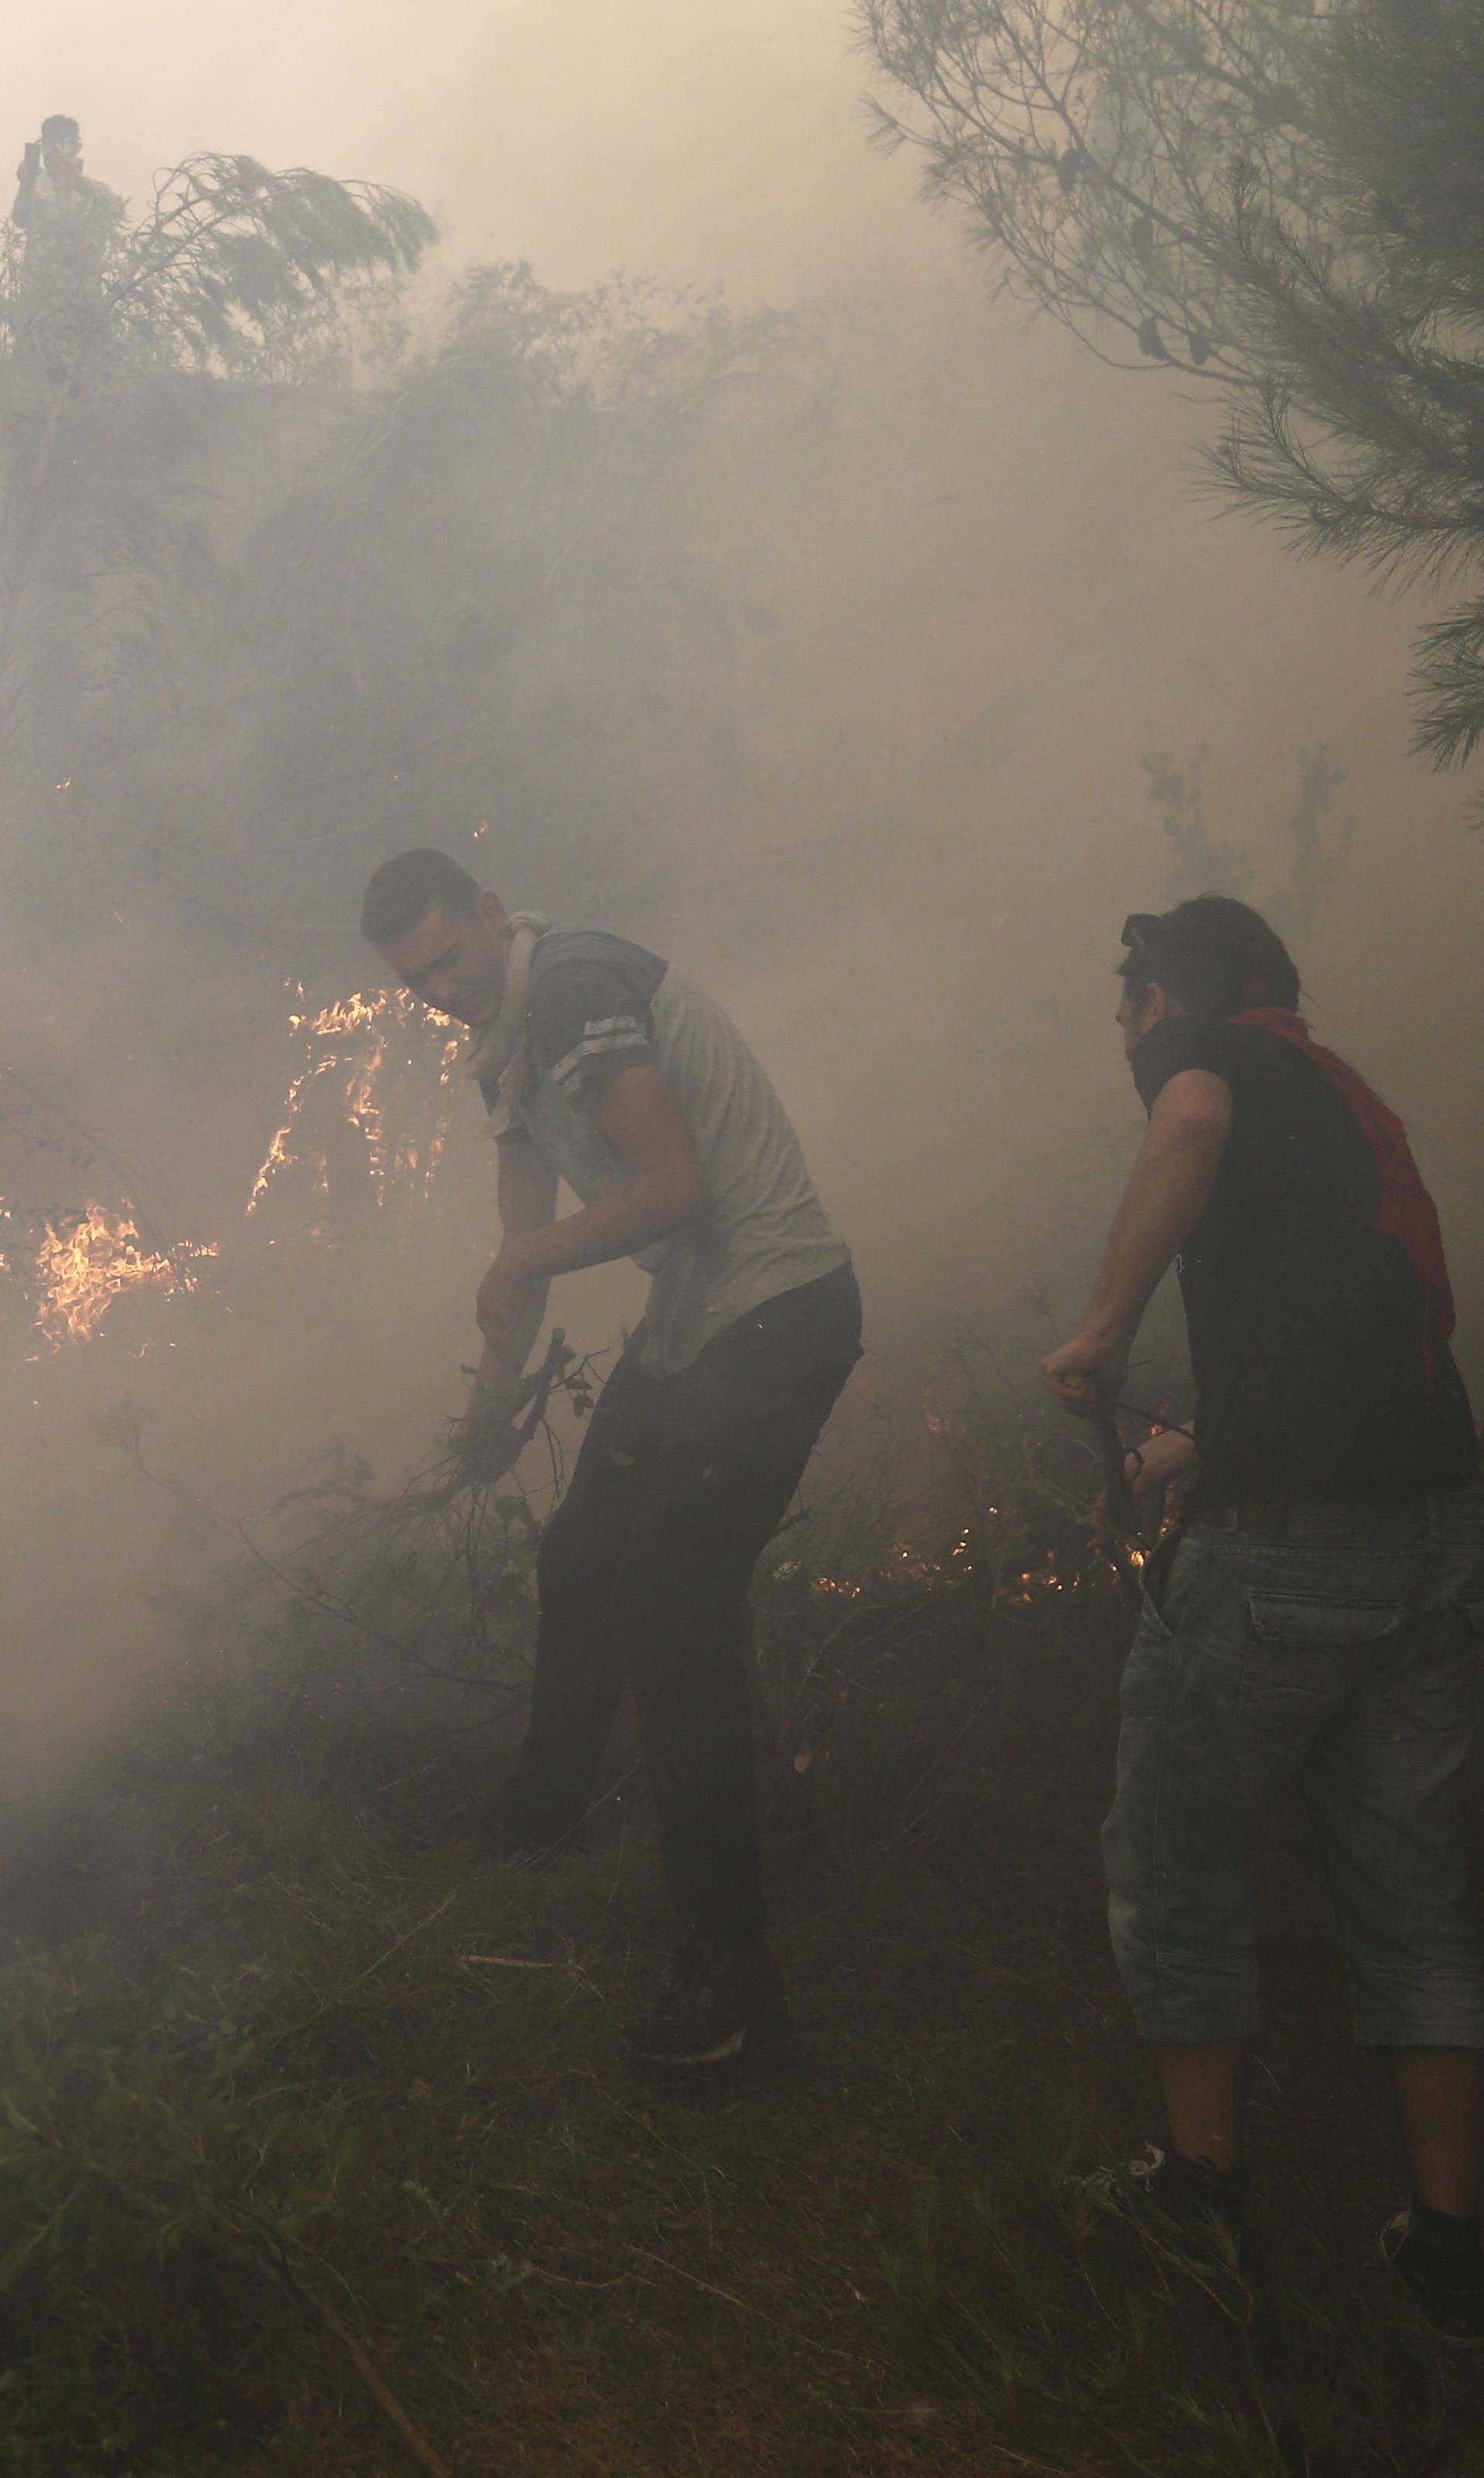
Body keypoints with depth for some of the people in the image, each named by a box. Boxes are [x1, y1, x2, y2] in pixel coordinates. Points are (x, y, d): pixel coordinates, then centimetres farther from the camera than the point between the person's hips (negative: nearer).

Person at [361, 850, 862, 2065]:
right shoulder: (508, 1042, 14)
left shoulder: (574, 984, -18)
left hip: (780, 1313, -10)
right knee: (583, 1555, 23)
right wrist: (489, 1398, 17)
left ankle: (732, 1971, -7)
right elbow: (527, 1249, 21)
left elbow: (675, 1188, -26)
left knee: (674, 1615, -13)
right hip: (693, 1322, 10)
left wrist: (523, 1264, -14)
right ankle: (550, 1798, 49)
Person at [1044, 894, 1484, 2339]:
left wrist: (1105, 1328, -18)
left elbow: (1192, 1123, -23)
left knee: (1175, 1854, 11)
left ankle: (1205, 2184, 16)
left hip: (1283, 1544, -7)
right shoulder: (1354, 1110, 27)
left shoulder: (1218, 1050, 3)